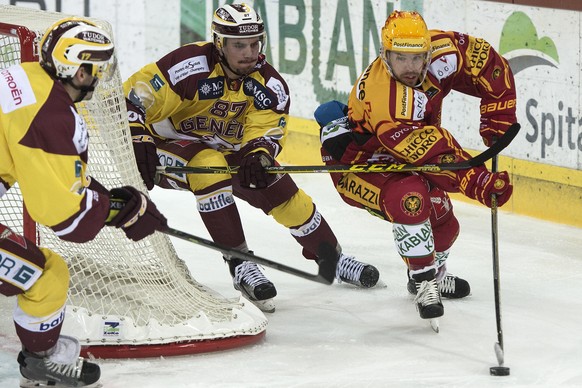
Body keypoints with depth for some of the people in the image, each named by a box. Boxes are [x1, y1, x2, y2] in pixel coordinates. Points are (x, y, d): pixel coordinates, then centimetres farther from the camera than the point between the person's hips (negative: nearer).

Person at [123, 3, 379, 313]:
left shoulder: (269, 84, -10)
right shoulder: (192, 65, -26)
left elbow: (266, 132, -18)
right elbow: (133, 98, -28)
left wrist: (258, 156, -41)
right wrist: (137, 140, -44)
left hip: (229, 152, 5)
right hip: (168, 150, -5)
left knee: (283, 193, -6)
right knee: (208, 165, -36)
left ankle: (332, 259, 17)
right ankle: (239, 264, -29)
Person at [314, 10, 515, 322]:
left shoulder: (441, 52, -21)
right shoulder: (382, 98, -40)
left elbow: (488, 64, -6)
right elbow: (432, 153, -44)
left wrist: (498, 118, -10)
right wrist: (478, 182, -48)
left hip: (398, 157, 8)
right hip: (355, 160, -8)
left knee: (443, 220, 12)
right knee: (410, 196, -34)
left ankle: (434, 274, 44)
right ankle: (424, 283, -18)